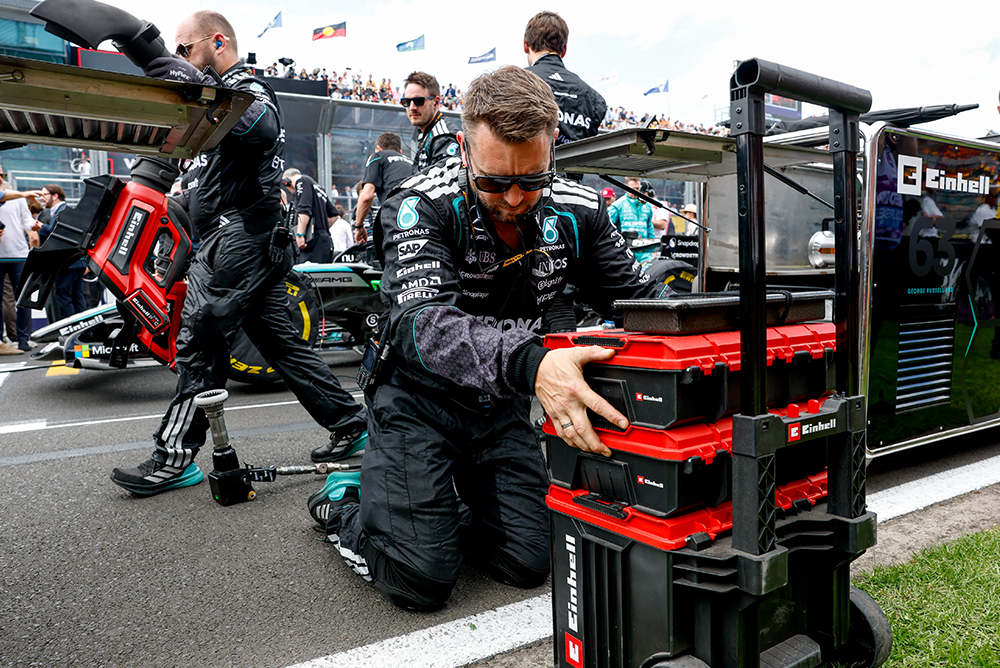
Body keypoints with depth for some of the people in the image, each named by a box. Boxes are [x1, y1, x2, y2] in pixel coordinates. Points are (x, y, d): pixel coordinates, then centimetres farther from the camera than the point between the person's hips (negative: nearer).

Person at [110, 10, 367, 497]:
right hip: (250, 236, 11)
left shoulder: (245, 84, -4)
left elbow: (263, 127, -30)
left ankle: (175, 456, -4)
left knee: (199, 337, -10)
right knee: (279, 340, 9)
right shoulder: (231, 89, 28)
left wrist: (201, 92, -38)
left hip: (240, 234, -11)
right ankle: (348, 424, 14)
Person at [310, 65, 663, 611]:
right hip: (419, 397, -4)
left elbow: (640, 298, -2)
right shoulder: (421, 207, -24)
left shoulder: (576, 212, -9)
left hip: (502, 403, 5)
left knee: (530, 564, 3)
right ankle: (347, 502, 18)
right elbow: (420, 323, -41)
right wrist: (532, 366, -59)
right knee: (422, 579, -13)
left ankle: (444, 506, 30)